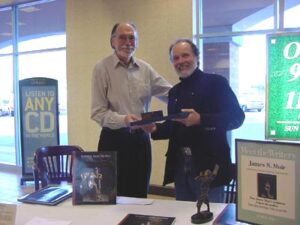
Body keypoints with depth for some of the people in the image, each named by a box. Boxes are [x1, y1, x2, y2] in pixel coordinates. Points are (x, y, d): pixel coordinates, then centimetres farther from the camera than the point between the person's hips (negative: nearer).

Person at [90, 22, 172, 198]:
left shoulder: (145, 69, 7)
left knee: (140, 195, 14)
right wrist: (123, 120, -26)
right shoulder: (102, 68, -6)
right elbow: (98, 112, -10)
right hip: (114, 139, -4)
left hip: (140, 138, 4)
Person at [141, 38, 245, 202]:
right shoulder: (174, 92, 14)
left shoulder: (216, 82, -4)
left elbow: (236, 117, -11)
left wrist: (200, 119, -23)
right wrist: (155, 129, -3)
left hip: (208, 165, -6)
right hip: (180, 167, 6)